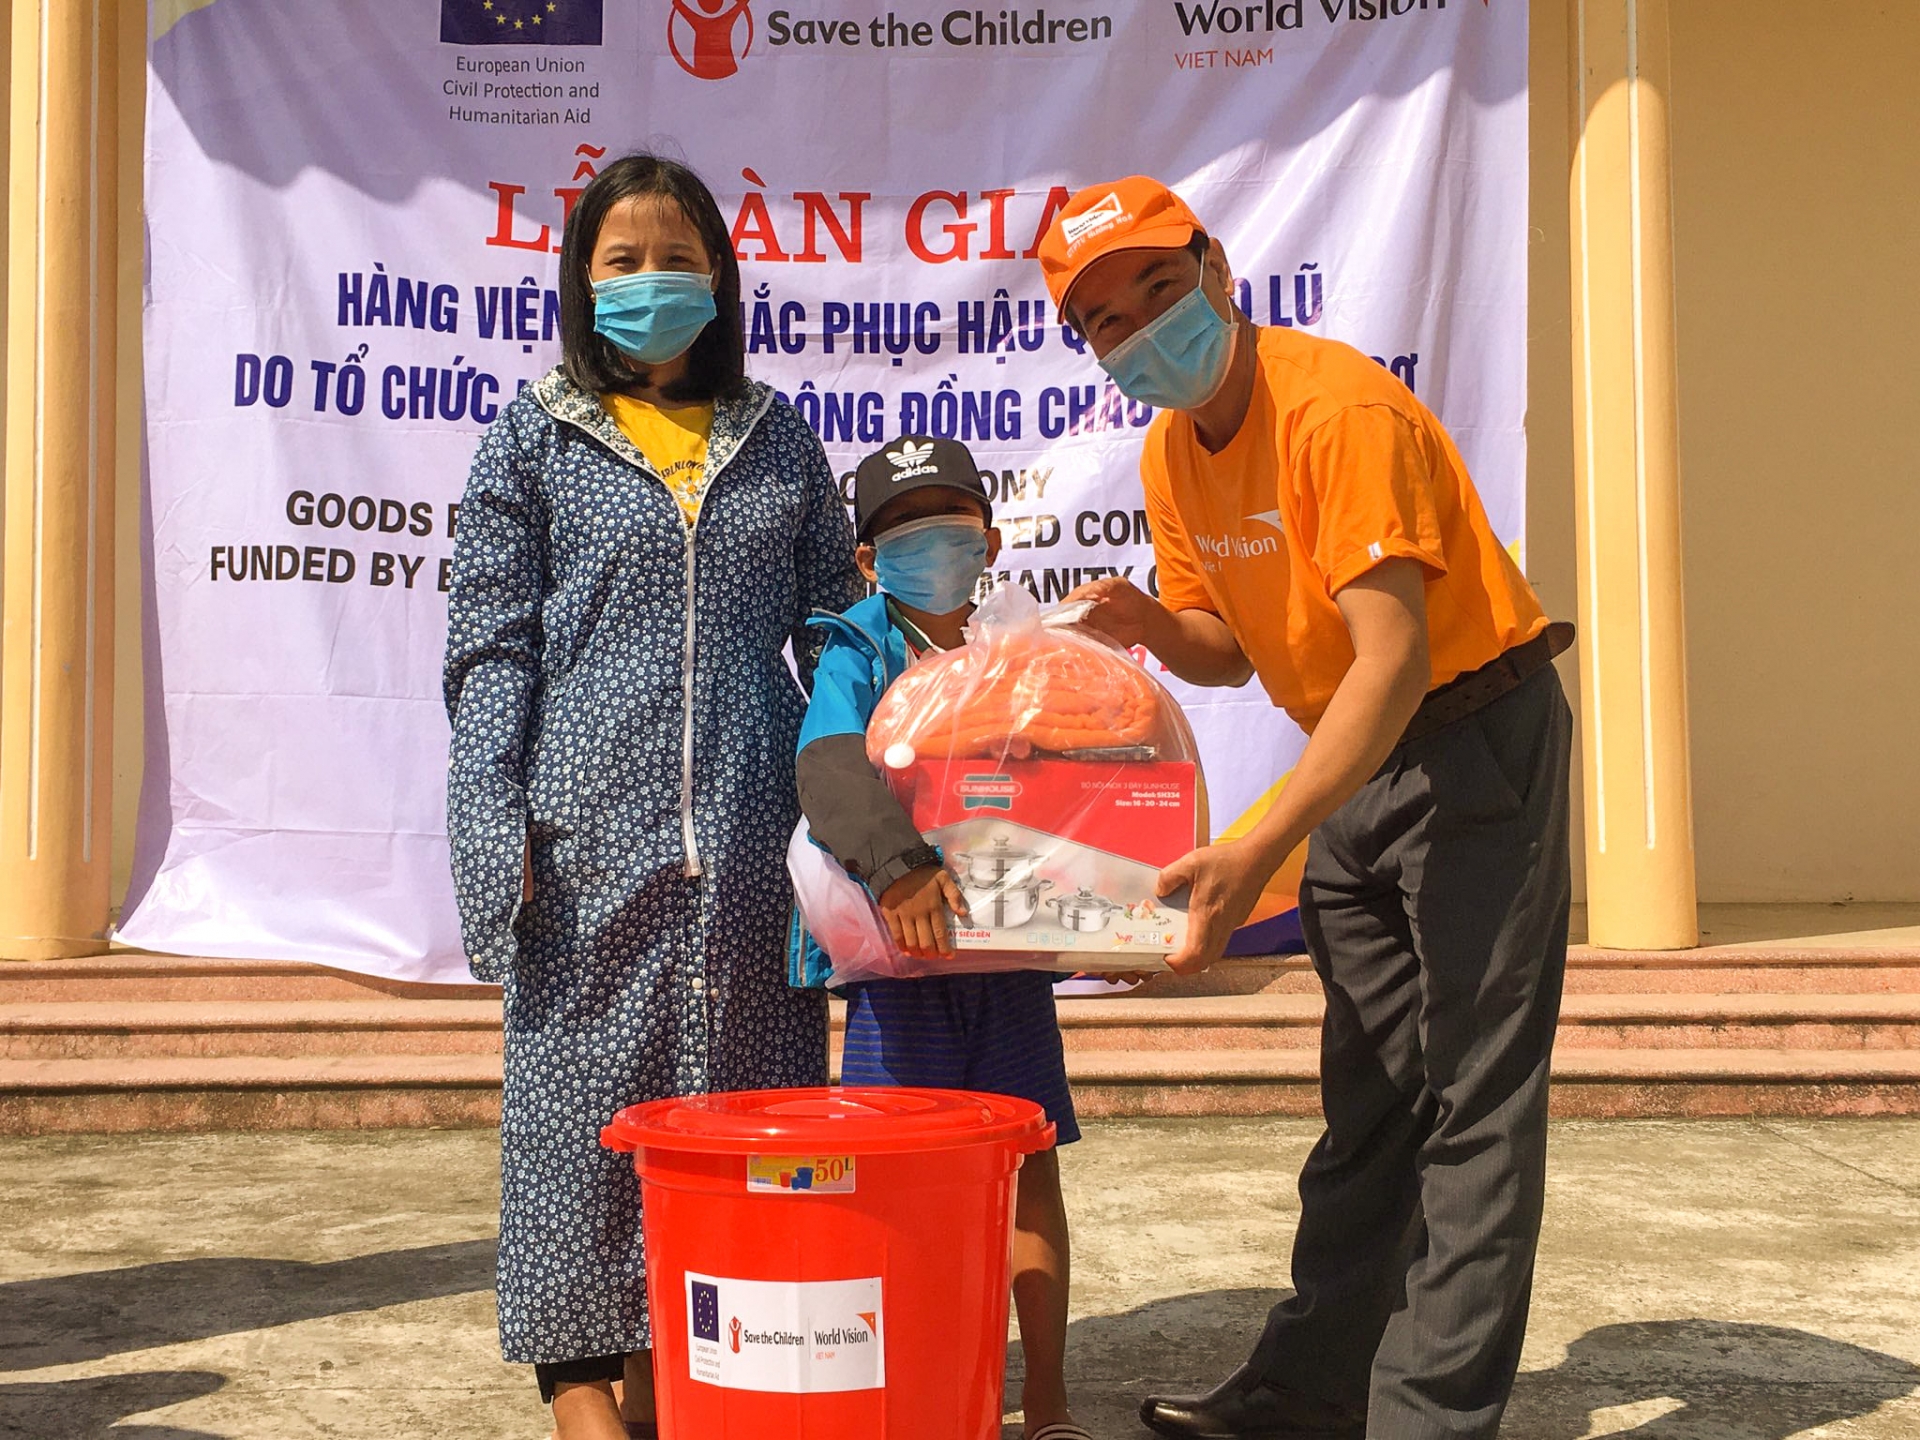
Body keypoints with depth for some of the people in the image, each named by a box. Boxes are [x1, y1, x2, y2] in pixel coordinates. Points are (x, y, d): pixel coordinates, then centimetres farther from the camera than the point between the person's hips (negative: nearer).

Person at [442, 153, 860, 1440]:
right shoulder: (535, 440, 7)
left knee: (734, 1087, 5)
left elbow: (832, 630, 13)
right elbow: (491, 646, 3)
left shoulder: (778, 444, 13)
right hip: (591, 822, -2)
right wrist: (497, 828, -6)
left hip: (748, 834, 2)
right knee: (585, 1082, 0)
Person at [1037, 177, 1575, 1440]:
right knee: (1368, 1093, 14)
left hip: (1477, 737, -8)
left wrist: (1259, 852, -37)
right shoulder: (1171, 455, 3)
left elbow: (1394, 660, -30)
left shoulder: (1338, 409, -24)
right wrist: (1154, 625, -11)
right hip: (1355, 762, 9)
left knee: (1472, 1099, -6)